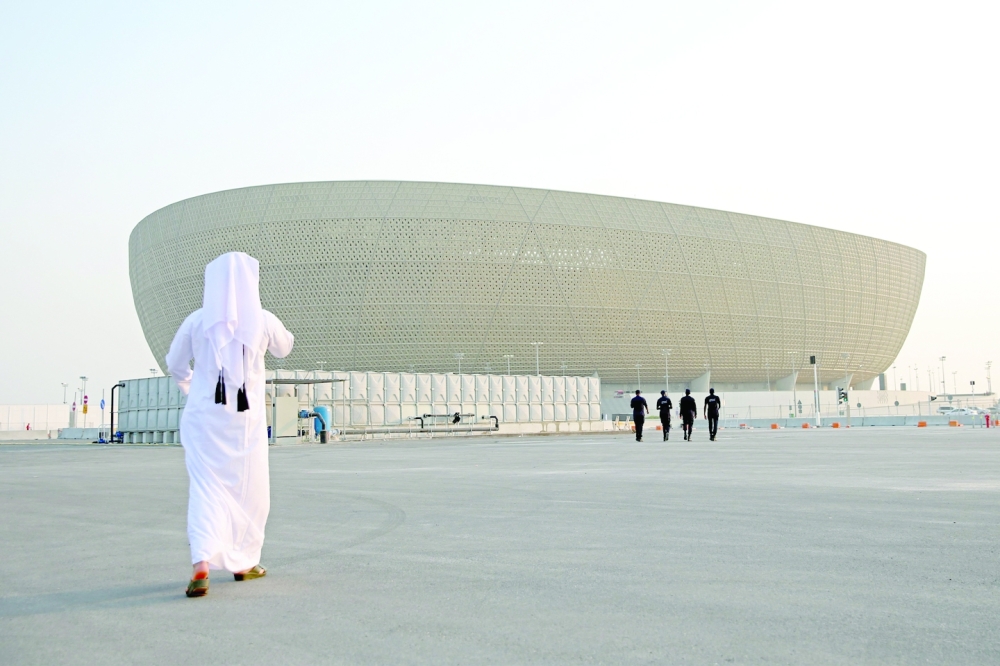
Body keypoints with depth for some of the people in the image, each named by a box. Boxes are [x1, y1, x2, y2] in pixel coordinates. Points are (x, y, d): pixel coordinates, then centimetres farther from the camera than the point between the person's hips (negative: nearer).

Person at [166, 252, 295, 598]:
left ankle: (202, 564, -17)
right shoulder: (263, 321, -6)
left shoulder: (197, 321, -3)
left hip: (204, 416, 1)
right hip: (246, 418, 0)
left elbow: (175, 364, 11)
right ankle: (244, 562, 24)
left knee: (206, 488, 0)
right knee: (249, 491, 13)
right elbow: (284, 347, 15)